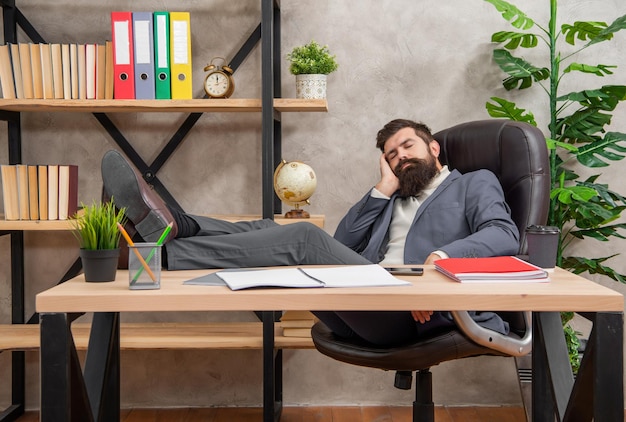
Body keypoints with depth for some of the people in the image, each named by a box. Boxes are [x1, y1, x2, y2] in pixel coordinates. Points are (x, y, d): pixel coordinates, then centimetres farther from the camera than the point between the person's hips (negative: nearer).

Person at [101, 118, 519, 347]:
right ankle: (173, 226, -32)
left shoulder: (475, 184, 19)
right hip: (363, 309, 6)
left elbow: (504, 234, -3)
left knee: (305, 239, -27)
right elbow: (343, 244, 17)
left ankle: (164, 256, -32)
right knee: (267, 232, -10)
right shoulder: (391, 199, 34)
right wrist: (384, 188, 15)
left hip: (409, 310, -6)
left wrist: (445, 256, -21)